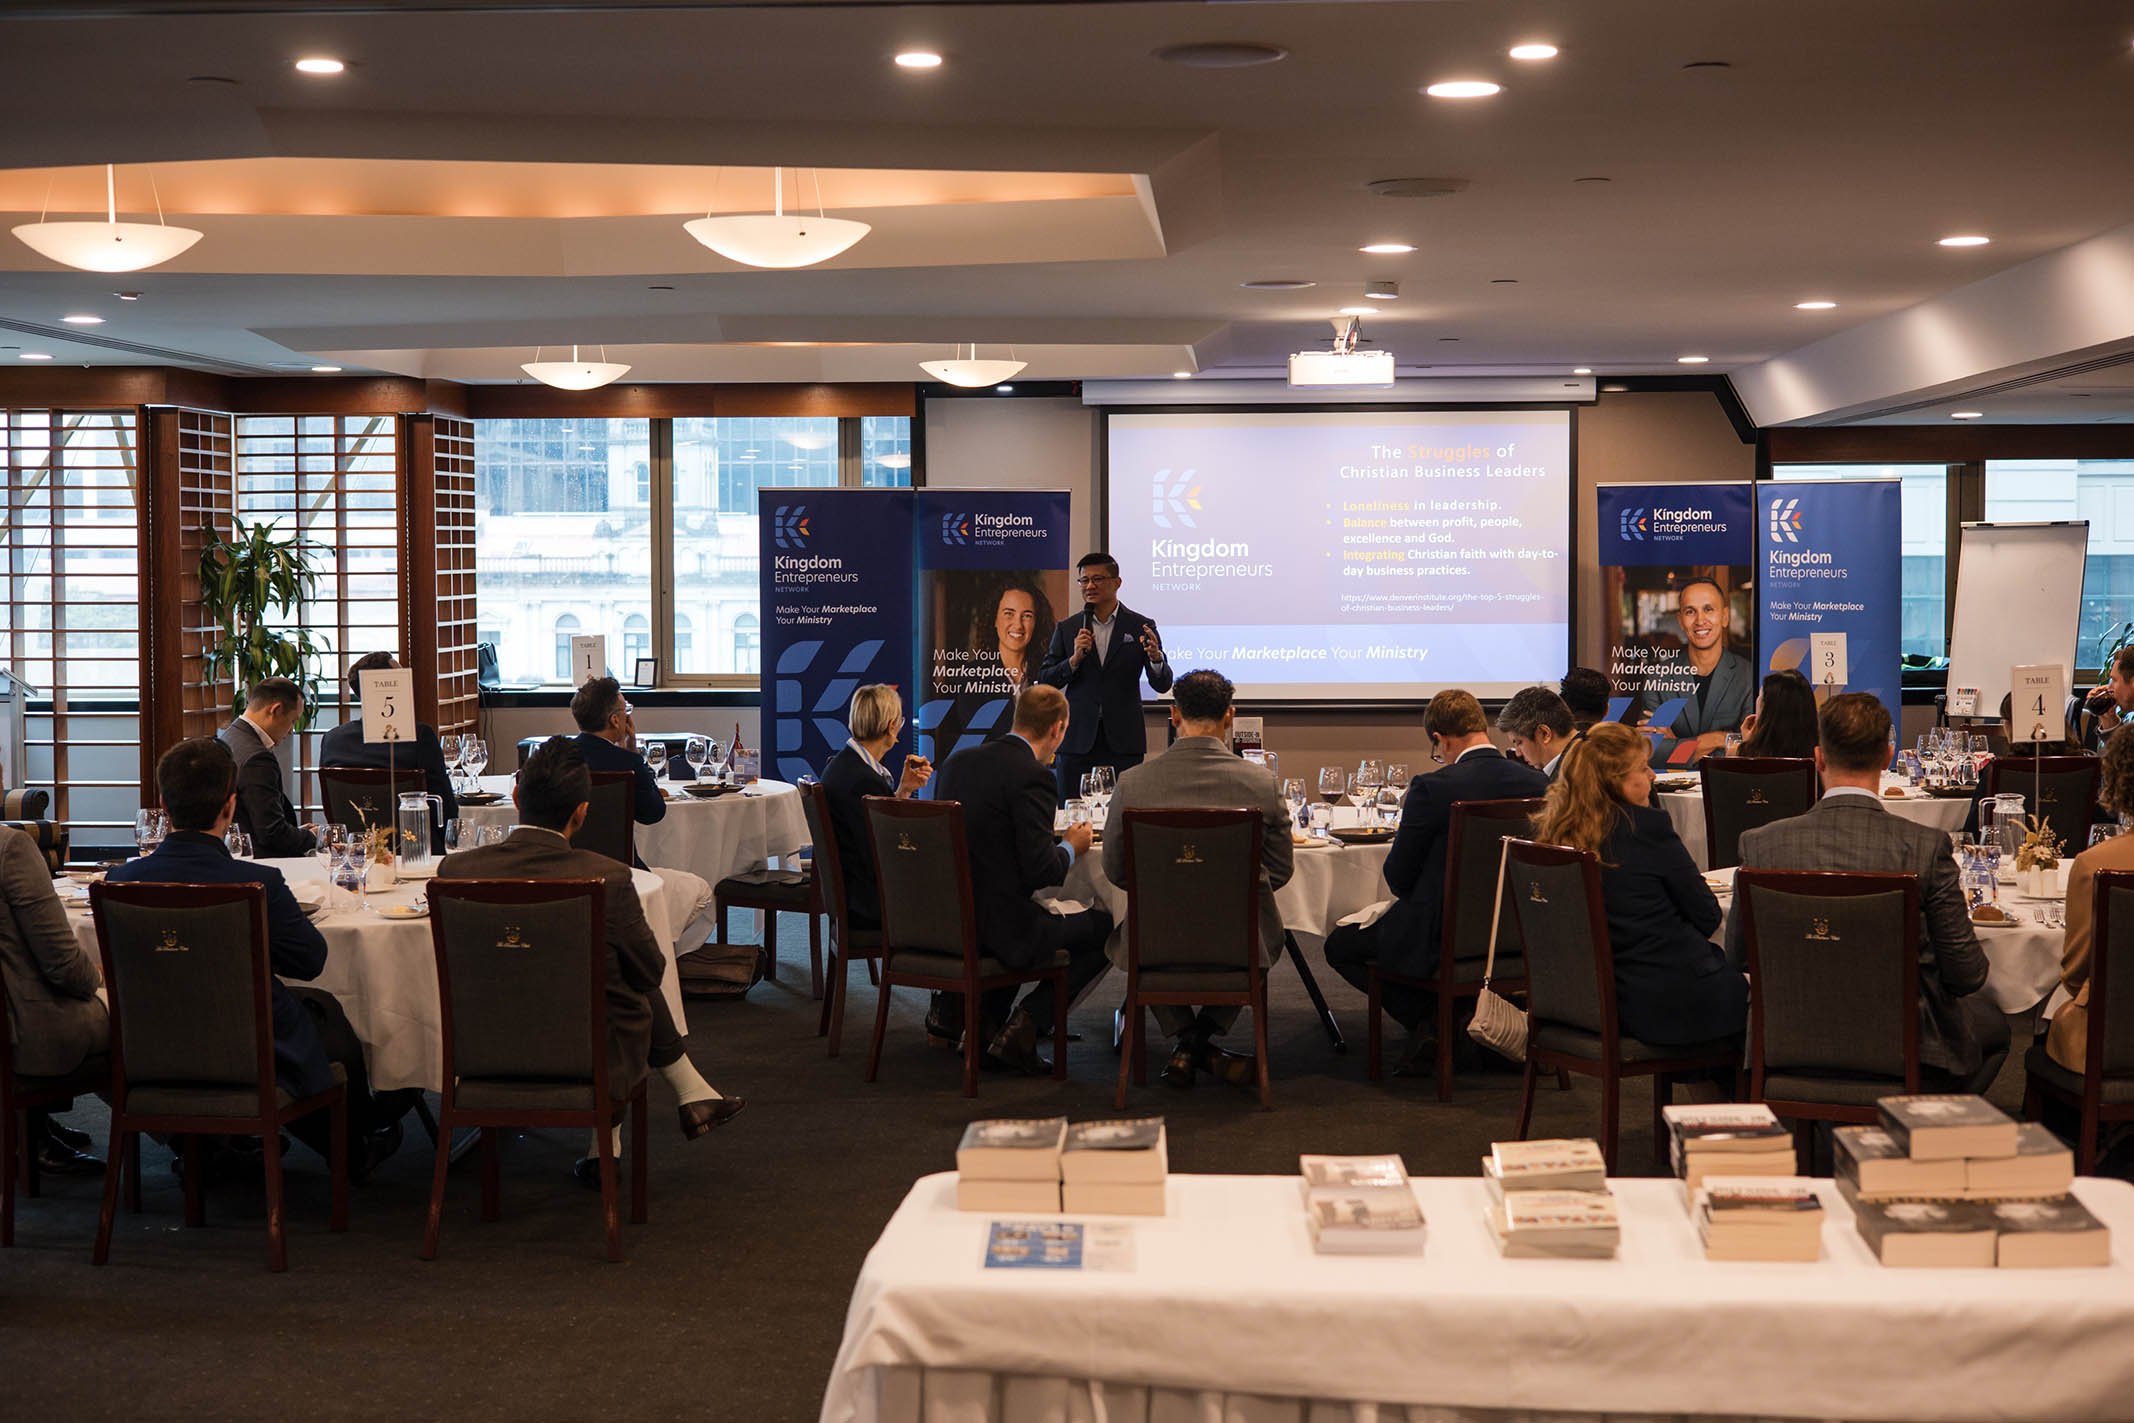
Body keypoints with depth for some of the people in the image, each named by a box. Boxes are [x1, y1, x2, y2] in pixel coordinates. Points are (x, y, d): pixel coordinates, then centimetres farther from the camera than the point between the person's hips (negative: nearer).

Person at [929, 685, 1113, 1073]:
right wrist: (1071, 845, 2)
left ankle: (983, 1020, 24)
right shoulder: (1030, 776, -16)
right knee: (1107, 928, 5)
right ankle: (1024, 1027, 1)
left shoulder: (958, 761, 7)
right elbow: (1042, 873, -19)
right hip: (998, 926, -8)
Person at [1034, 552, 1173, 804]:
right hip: (1077, 742, 2)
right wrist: (1074, 659, -12)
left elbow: (1162, 685, 0)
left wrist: (1156, 658, -21)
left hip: (1122, 743, -1)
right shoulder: (1066, 629, 8)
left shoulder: (1140, 627, 3)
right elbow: (1044, 682, 5)